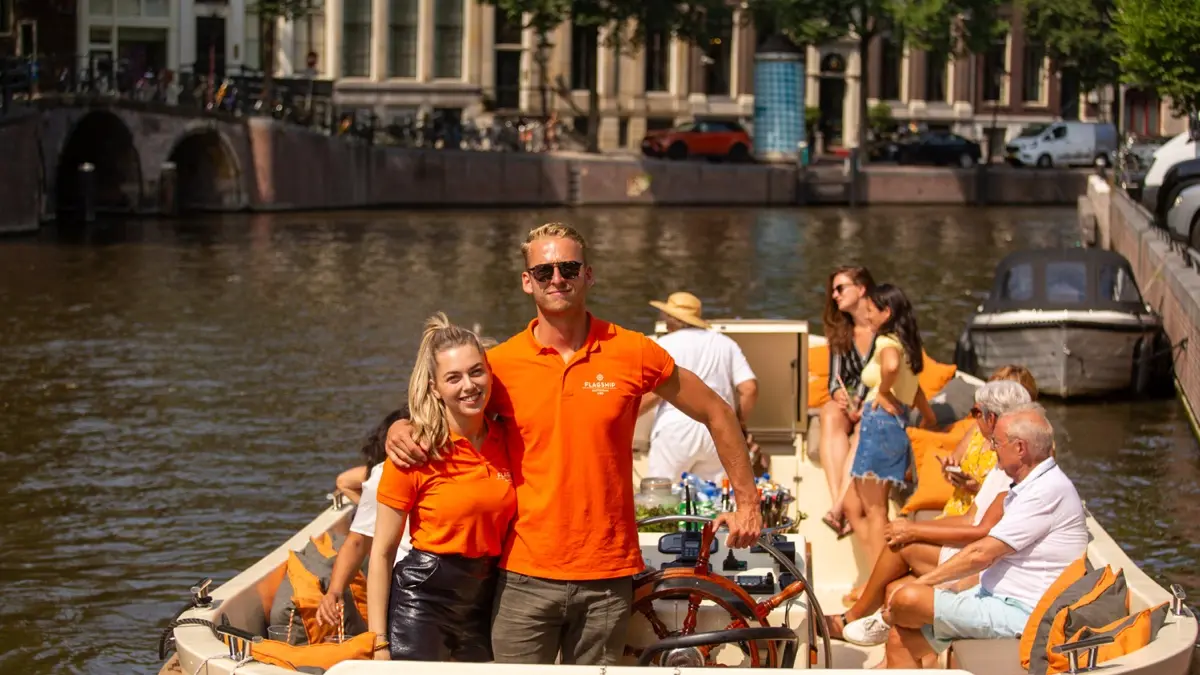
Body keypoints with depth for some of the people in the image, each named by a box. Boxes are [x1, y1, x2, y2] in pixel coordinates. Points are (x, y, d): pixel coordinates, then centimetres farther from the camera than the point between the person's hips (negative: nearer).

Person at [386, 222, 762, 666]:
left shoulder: (634, 353, -2)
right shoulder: (502, 363, 0)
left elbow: (716, 414, 10)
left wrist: (747, 501, 8)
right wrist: (400, 429, -7)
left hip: (606, 579, 0)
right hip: (526, 577, 0)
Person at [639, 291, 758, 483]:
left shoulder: (665, 344, 2)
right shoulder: (725, 343, 14)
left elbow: (652, 393, -9)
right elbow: (750, 388, 5)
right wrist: (739, 422, 19)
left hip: (676, 427, -4)